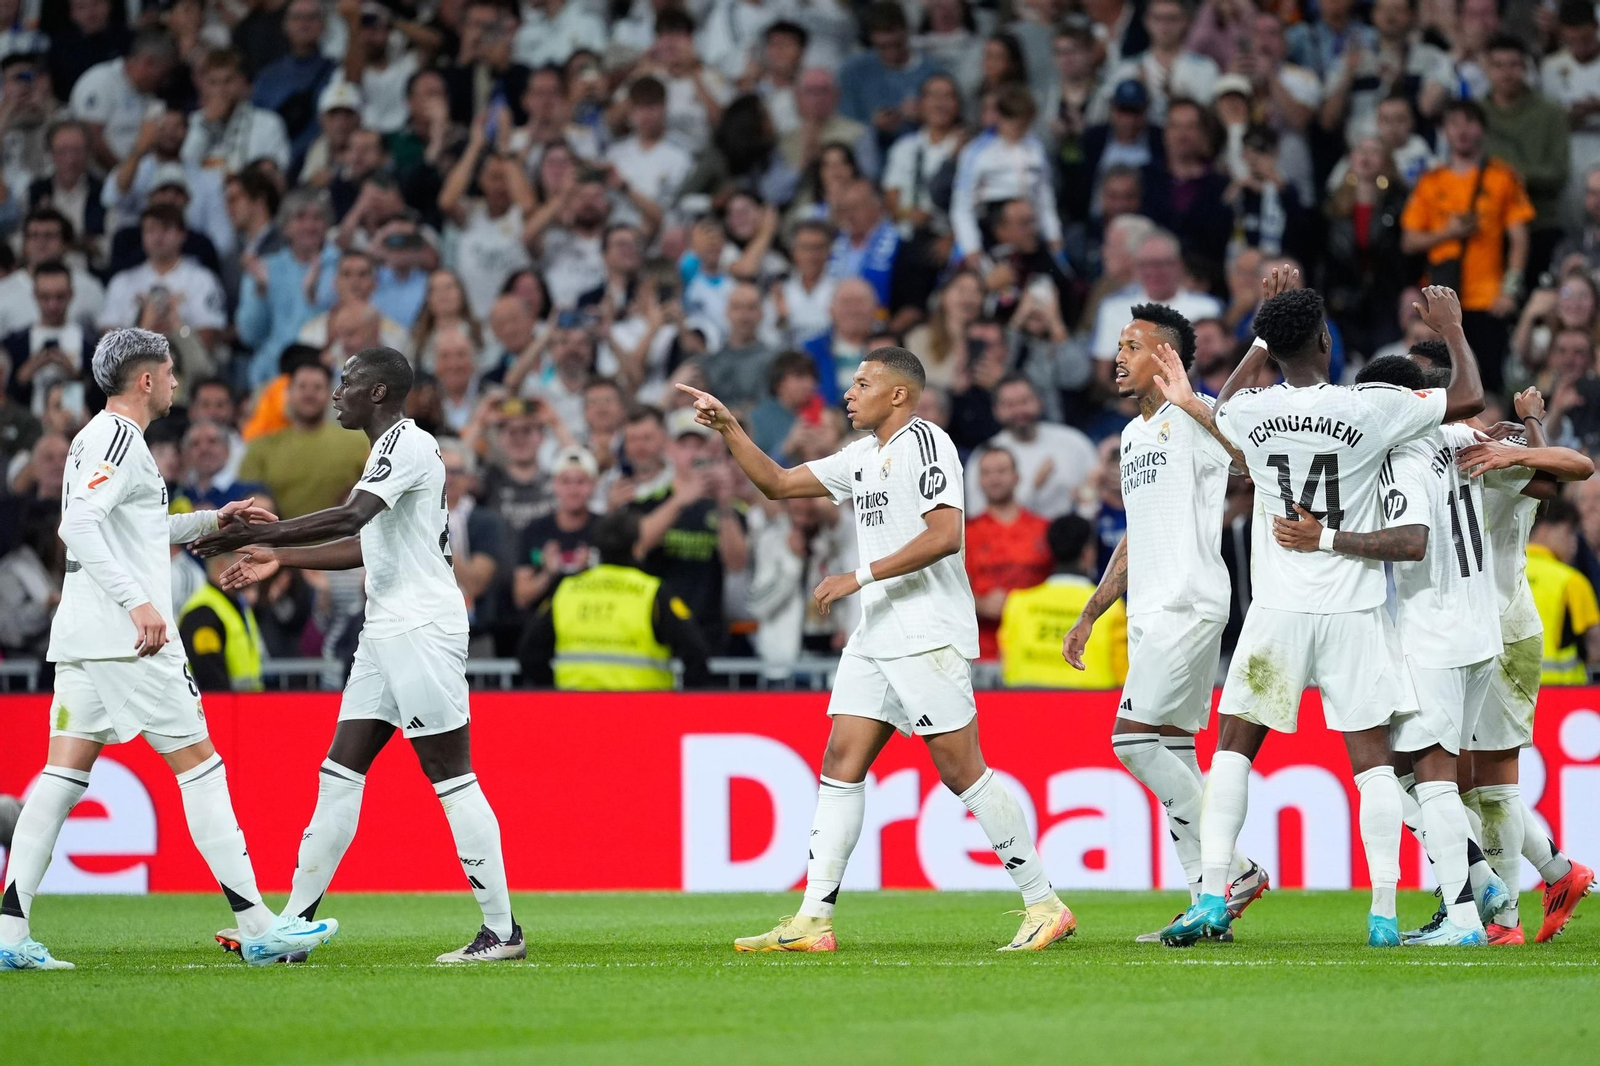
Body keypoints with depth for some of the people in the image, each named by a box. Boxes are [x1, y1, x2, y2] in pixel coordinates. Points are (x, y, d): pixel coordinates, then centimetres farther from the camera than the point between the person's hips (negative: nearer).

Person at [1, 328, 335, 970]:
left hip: (82, 639, 10)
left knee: (63, 775, 4)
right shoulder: (119, 437, -11)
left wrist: (212, 521, 29)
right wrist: (137, 603, -29)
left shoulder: (98, 437, 20)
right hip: (128, 639, -10)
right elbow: (77, 524, -24)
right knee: (199, 765, -4)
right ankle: (256, 928, -2)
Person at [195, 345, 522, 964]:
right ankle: (295, 923, 8)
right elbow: (366, 544, 27)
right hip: (386, 633, 10)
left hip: (422, 630, -10)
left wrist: (258, 533, -27)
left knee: (451, 777, -7)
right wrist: (280, 558, 24)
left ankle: (502, 931, -2)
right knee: (340, 773, 7)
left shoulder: (408, 444, -13)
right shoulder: (390, 448, 18)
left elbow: (350, 518, -27)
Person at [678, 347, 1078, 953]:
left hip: (928, 634, -9)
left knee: (960, 770, -9)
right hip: (876, 636, 9)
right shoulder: (862, 457, 19)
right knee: (842, 762, 1)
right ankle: (812, 921, -2)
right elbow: (777, 484, 27)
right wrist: (728, 429, 15)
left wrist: (860, 577, -18)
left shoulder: (922, 440, -8)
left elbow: (945, 534, -19)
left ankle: (1044, 905, -2)